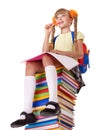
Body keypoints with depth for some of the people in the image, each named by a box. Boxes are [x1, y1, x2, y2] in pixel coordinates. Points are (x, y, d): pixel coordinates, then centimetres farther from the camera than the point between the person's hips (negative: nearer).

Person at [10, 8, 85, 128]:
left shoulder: (76, 34, 20)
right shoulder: (55, 38, 34)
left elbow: (80, 54, 0)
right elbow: (45, 51, 16)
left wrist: (61, 52, -14)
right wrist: (47, 34, 16)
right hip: (53, 65, 5)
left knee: (46, 57, -37)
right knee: (30, 65, -27)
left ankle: (53, 102, -53)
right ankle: (27, 112, -41)